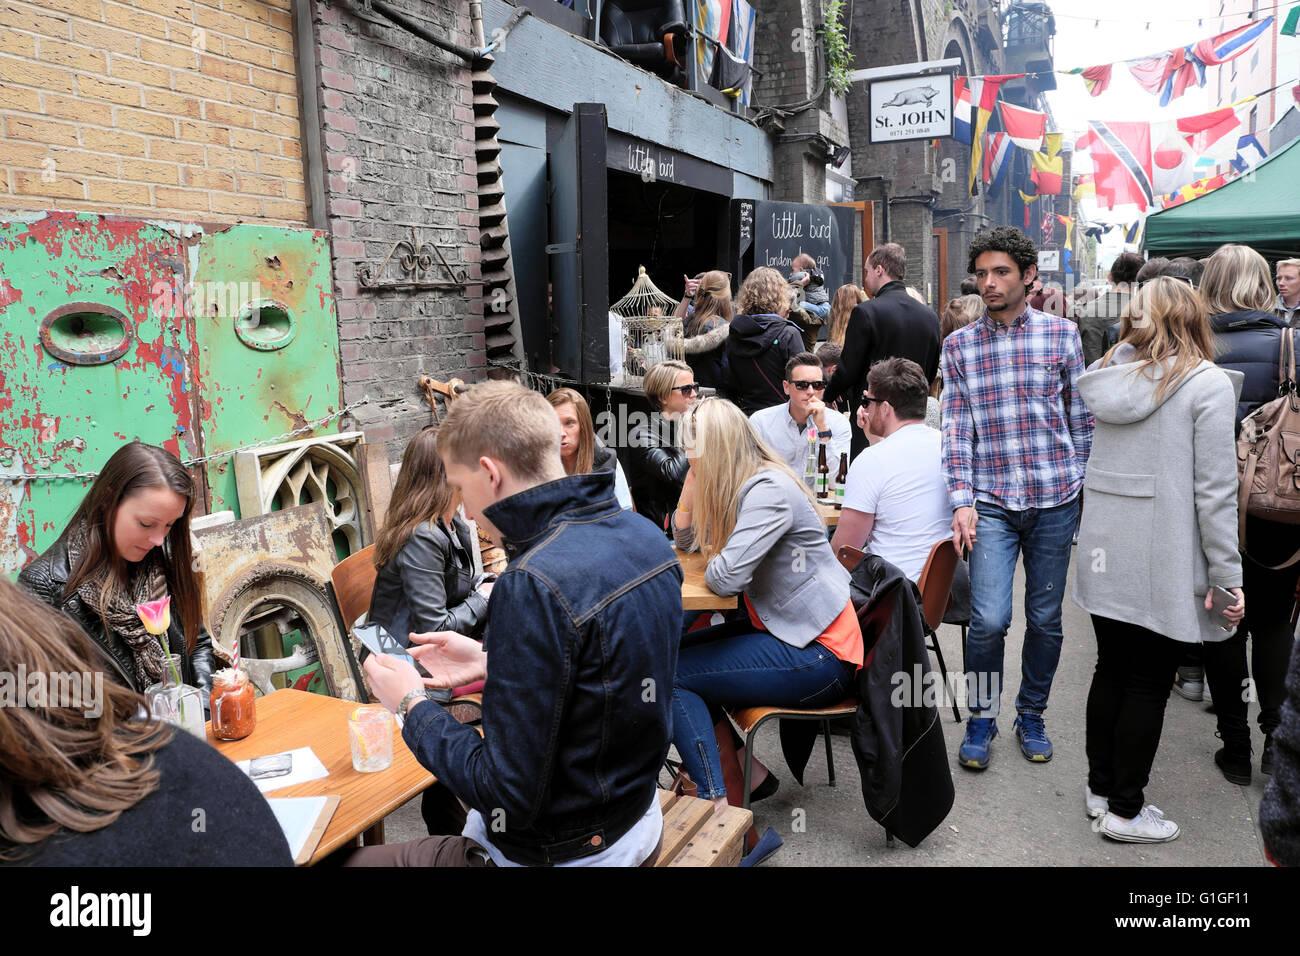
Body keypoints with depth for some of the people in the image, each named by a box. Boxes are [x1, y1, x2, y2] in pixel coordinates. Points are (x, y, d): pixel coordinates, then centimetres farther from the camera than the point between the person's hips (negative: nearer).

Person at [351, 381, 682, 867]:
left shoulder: (534, 585, -30)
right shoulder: (646, 537, -4)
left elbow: (509, 797, -25)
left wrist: (411, 703, -12)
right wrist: (491, 660, 8)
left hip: (560, 853, -8)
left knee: (350, 857, 10)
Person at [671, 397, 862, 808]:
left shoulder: (769, 490, -20)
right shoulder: (735, 485, 9)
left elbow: (726, 578, -27)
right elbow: (684, 540, 18)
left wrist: (712, 560, -4)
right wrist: (693, 479, 5)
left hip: (821, 655, -10)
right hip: (783, 630, 10)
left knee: (669, 674, -10)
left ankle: (717, 803, -7)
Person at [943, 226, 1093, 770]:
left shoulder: (1061, 334, 3)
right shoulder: (959, 345, 4)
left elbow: (1082, 418, 7)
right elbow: (956, 428, 0)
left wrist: (1085, 488, 4)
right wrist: (961, 502, -8)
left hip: (1056, 501, 1)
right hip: (991, 502, -1)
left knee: (1045, 619, 10)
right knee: (989, 619, -8)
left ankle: (1031, 715, 31)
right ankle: (981, 719, 15)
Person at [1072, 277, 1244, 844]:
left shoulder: (1108, 374, 6)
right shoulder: (1207, 383, -10)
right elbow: (1214, 488, -12)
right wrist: (1227, 575, -7)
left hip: (1105, 552, 5)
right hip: (1163, 562, -5)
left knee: (1111, 670, 17)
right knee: (1149, 685, 6)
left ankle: (1101, 788, 29)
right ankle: (1125, 811, 17)